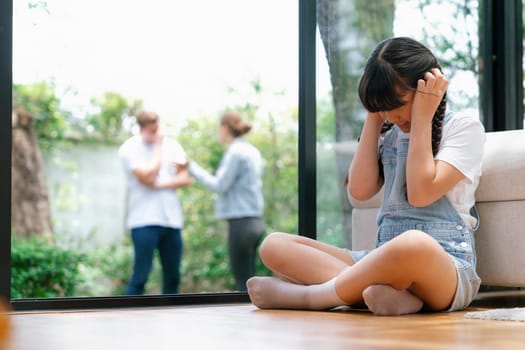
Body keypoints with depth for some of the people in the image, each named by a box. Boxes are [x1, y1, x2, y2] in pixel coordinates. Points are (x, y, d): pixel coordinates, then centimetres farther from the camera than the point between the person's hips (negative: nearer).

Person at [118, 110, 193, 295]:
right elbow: (148, 177, -14)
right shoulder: (129, 149, -3)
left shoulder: (172, 145, 10)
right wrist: (158, 147, -6)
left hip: (172, 219, 5)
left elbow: (185, 179, 2)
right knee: (140, 276, -8)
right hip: (144, 221, -5)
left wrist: (159, 185, -11)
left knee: (173, 276, 7)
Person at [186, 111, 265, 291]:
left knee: (243, 281, -5)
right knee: (247, 281, 12)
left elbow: (219, 185, -12)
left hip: (240, 222, -9)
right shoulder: (252, 151, 15)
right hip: (254, 221, 9)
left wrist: (193, 167, -5)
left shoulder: (235, 152, -11)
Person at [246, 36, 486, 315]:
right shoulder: (388, 134, 20)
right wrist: (374, 118, 7)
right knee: (274, 246, -9)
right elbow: (360, 190, 4)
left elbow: (421, 193, -11)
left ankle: (306, 295, -23)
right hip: (385, 260, 6)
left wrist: (421, 118, -5)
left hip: (445, 265, -6)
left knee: (414, 244, -44)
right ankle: (385, 291, -31)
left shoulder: (464, 126, 3)